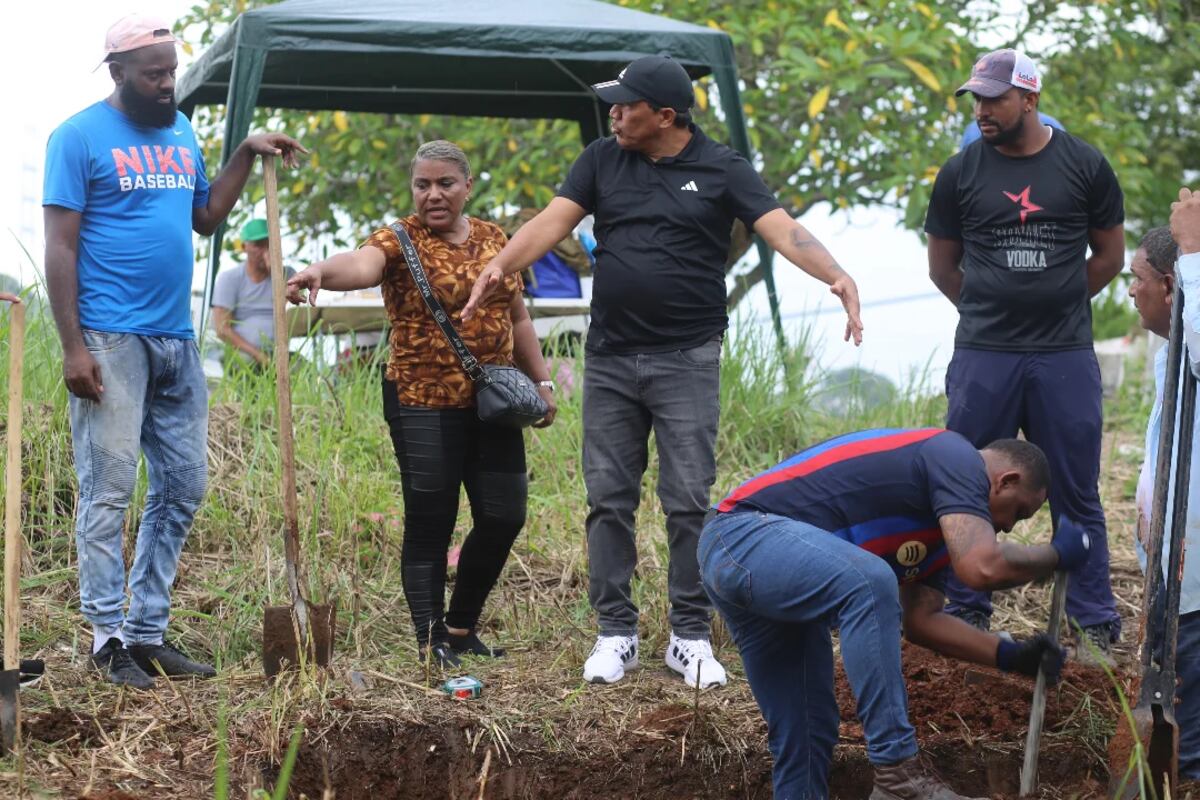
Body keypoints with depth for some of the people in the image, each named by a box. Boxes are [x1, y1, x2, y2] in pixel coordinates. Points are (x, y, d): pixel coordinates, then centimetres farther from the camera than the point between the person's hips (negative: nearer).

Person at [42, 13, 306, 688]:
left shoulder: (182, 131, 14)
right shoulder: (81, 137, -5)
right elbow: (60, 247, -9)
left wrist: (247, 155, 13)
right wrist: (74, 347, -15)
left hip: (177, 341, 7)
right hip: (112, 340, -7)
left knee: (183, 487, 9)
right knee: (109, 491, -4)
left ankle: (148, 630, 18)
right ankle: (109, 638, 2)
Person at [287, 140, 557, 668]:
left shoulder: (493, 239, 11)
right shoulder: (401, 240, -7)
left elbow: (518, 317, 21)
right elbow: (362, 263, -30)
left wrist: (541, 381, 17)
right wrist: (320, 271, -51)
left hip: (492, 403, 6)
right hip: (424, 406, -6)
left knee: (503, 517, 6)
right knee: (430, 524, -4)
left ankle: (461, 626, 24)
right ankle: (431, 641, 4)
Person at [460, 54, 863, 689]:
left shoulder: (721, 170, -3)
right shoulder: (602, 161, 6)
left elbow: (782, 230, -13)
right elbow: (553, 220, -4)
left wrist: (836, 276, -31)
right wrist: (503, 263, -23)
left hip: (687, 359, -3)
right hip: (610, 357, 3)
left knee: (688, 502, -2)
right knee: (609, 498, 6)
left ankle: (690, 636, 9)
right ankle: (616, 632, 15)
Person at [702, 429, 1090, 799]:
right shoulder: (958, 460, -7)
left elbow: (920, 619, 22)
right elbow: (983, 568, -21)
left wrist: (1011, 655, 17)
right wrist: (1056, 553, -3)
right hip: (745, 535, -11)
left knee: (804, 733, 12)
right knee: (870, 583, -31)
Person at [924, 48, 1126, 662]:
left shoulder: (1084, 166, 3)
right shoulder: (960, 173, 3)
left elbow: (1109, 255, 14)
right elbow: (942, 268, 12)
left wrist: (1056, 304, 13)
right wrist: (992, 309, 10)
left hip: (1066, 357, -1)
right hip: (983, 357, 1)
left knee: (1077, 495, 5)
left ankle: (1096, 624, 13)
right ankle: (966, 609, 18)